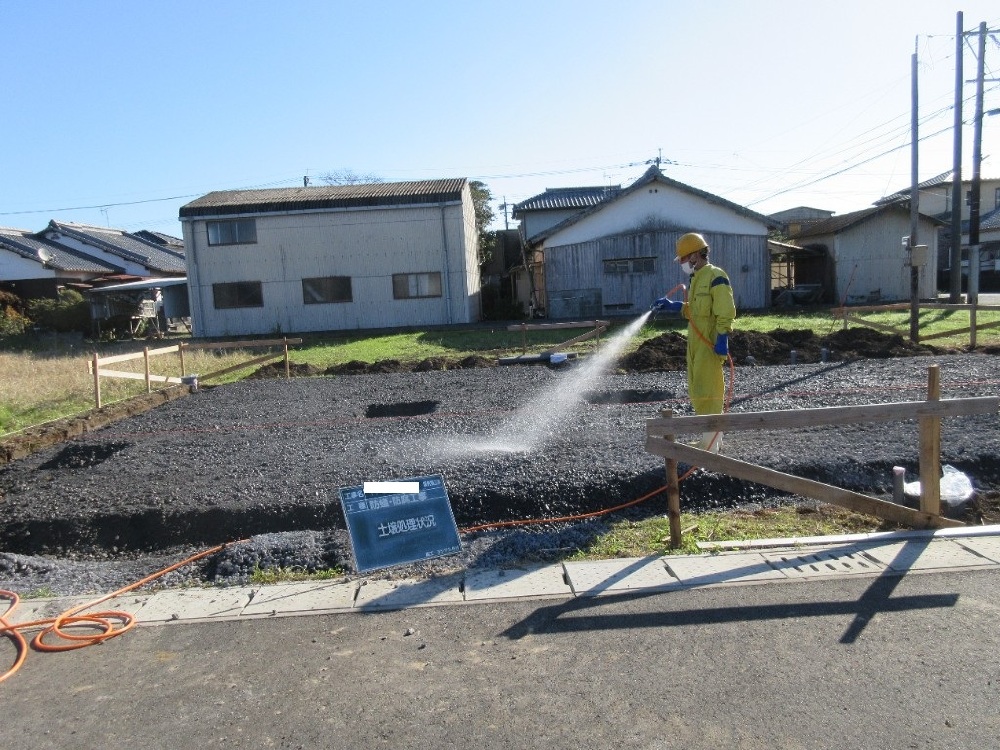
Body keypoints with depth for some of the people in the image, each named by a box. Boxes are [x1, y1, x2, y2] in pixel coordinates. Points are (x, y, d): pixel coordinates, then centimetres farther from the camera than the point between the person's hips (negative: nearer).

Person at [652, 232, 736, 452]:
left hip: (710, 344, -10)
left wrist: (722, 339, -23)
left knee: (707, 393, -7)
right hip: (696, 343, 10)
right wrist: (672, 305, 12)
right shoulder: (697, 278, 17)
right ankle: (711, 440, 24)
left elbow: (726, 312, -18)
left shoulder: (716, 277, -12)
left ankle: (711, 446, 0)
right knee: (698, 392, 14)